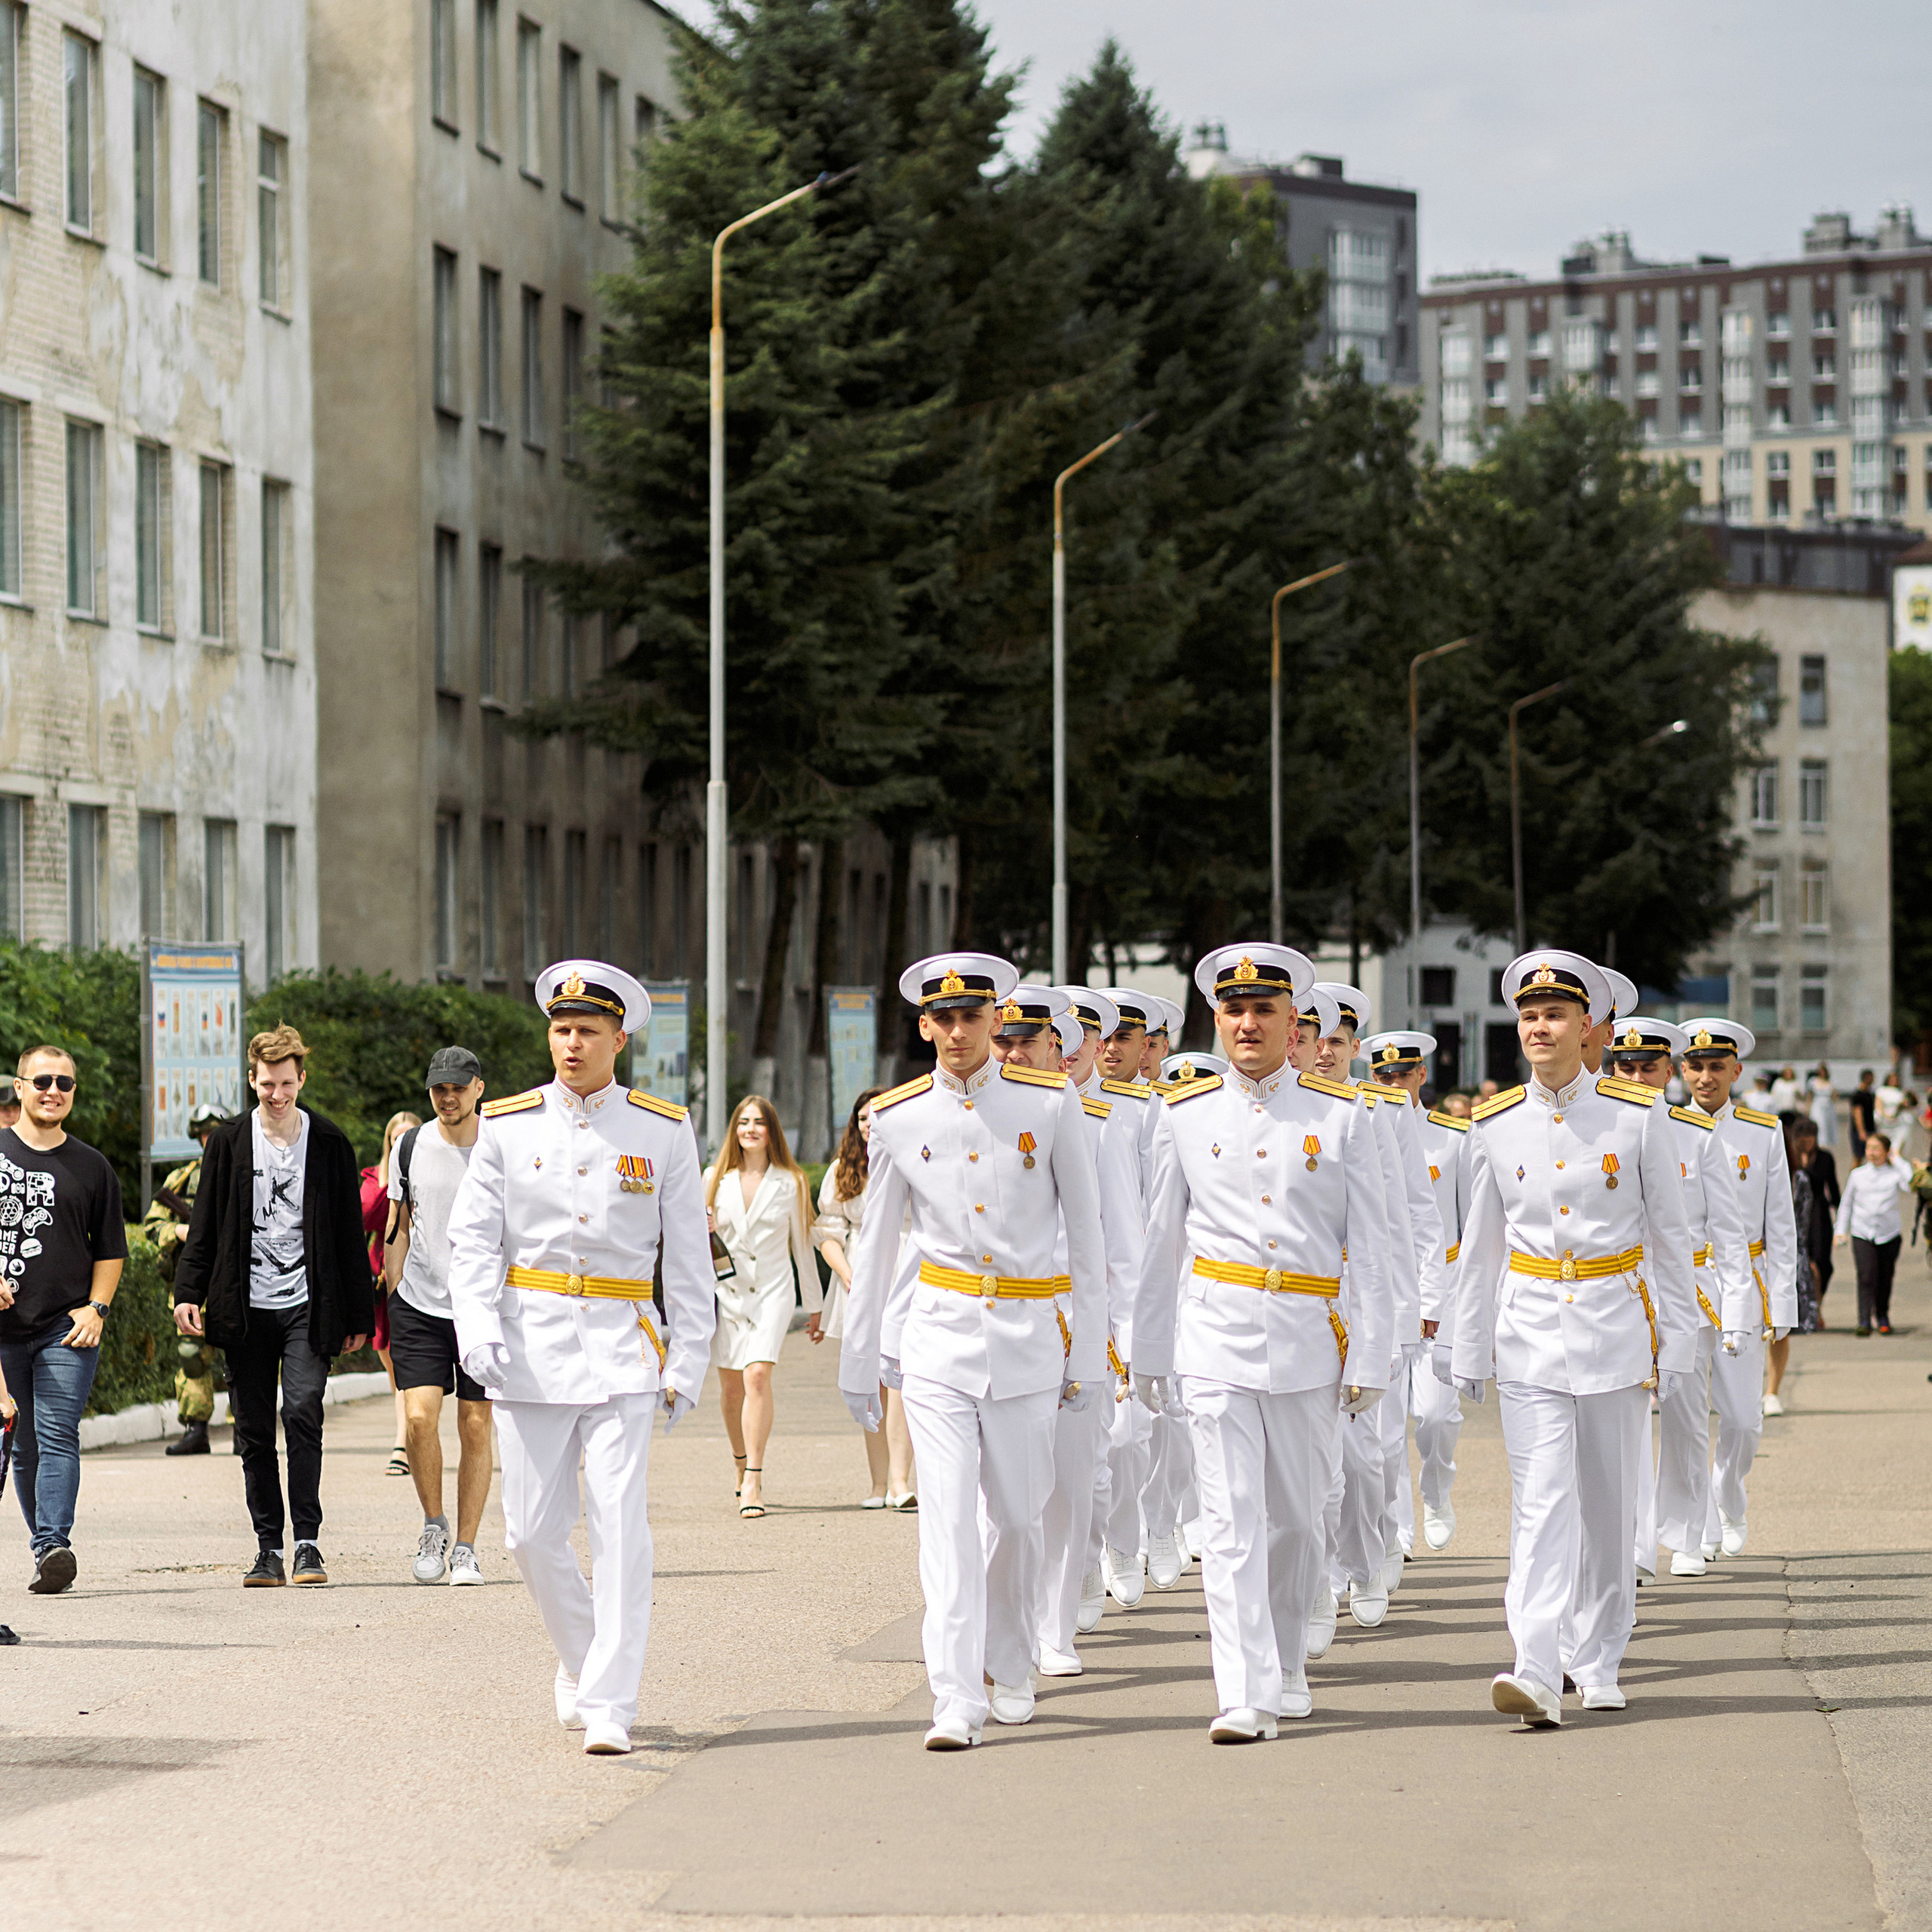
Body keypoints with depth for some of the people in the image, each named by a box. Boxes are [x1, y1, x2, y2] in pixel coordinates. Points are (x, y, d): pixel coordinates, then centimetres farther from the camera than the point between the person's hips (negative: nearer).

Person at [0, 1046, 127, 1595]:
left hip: (67, 1326, -1)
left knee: (57, 1436, -13)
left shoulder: (91, 1167, 10)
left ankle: (55, 1546, -23)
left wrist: (96, 1309, 2)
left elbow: (111, 1250, 15)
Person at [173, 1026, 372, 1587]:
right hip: (247, 1308, 2)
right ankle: (269, 1548, 10)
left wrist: (357, 1315, 6)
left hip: (307, 1306, -2)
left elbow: (349, 1233, 7)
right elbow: (205, 1224, 9)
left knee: (302, 1415, -15)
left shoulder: (329, 1144, 5)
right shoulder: (229, 1143, 7)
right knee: (255, 1433, 3)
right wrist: (189, 1292, -3)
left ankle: (307, 1541, -8)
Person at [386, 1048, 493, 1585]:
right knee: (419, 1417, -11)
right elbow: (398, 1232, 12)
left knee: (476, 1428, 0)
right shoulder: (411, 1149, 5)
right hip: (420, 1304, 1)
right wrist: (392, 1305, 9)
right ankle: (434, 1526, 11)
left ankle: (465, 1549, 10)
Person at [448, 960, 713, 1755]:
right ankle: (581, 1659, 29)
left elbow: (689, 1258, 7)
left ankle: (608, 1704, -9)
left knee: (620, 1526, -11)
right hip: (531, 1351, 1)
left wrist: (688, 1362, 1)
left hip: (622, 1352, -1)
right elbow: (473, 1237, 2)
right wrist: (478, 1330, -13)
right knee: (533, 1532, 3)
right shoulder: (507, 1127, 5)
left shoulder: (664, 1133, 4)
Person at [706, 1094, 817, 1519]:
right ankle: (743, 1467, 29)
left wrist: (814, 1306, 15)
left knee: (757, 1376, -19)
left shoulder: (791, 1183, 4)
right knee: (731, 1387, 6)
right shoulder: (715, 1179, 7)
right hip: (725, 1292, 2)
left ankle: (753, 1482, -21)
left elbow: (802, 1245, 11)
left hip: (773, 1290, -2)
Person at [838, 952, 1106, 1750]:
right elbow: (875, 1246, 10)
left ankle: (1010, 1671, 30)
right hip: (937, 1333, 0)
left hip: (1028, 1334, 0)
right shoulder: (896, 1118, 2)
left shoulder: (1051, 1103, -1)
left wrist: (1088, 1349, 2)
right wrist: (858, 1361, 12)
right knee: (947, 1515, -10)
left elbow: (1086, 1231, 3)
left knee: (1018, 1516, 8)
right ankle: (957, 1699, -13)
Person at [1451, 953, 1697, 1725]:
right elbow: (1481, 1246, 9)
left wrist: (1677, 1340, 1)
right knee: (1541, 1502, -11)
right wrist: (1468, 1352, 9)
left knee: (1608, 1501, 9)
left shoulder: (1640, 1116, -3)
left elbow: (1669, 1234, 2)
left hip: (1615, 1324, 0)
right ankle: (1537, 1675, -20)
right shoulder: (1495, 1125, 2)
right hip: (1529, 1331, 0)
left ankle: (1598, 1662, 23)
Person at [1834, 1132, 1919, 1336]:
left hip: (1889, 1234, 0)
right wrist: (1841, 1230, 10)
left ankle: (1883, 1317, 27)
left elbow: (1910, 1184, -18)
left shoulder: (1895, 1173, 3)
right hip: (1862, 1234, 0)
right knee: (1866, 1277, -12)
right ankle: (1865, 1321, -14)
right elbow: (1846, 1204, 17)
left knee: (1885, 1279, 7)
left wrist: (1899, 1161, -7)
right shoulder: (1857, 1175, 9)